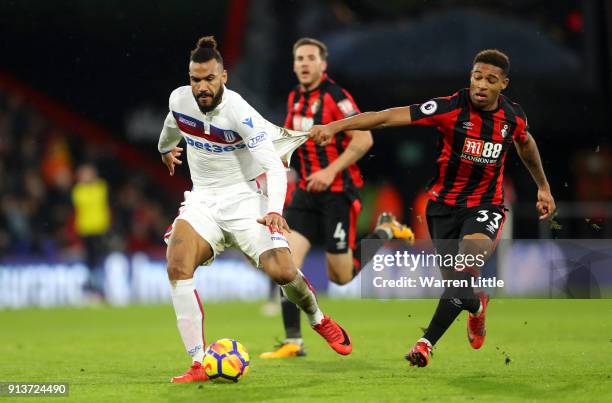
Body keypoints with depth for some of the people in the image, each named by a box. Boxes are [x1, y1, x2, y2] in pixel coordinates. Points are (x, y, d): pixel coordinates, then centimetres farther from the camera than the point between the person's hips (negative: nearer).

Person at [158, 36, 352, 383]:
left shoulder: (240, 112, -21)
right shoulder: (179, 99, -6)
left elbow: (274, 168, -25)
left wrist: (275, 211, -43)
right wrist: (166, 148, 43)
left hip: (243, 198, -4)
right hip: (202, 201, 4)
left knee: (283, 272, -19)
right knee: (177, 266, -24)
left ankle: (319, 319, 18)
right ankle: (199, 365, -23)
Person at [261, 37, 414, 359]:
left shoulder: (335, 97, -13)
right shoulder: (295, 98, 10)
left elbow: (364, 139, -19)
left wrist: (331, 171, -22)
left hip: (337, 192, -7)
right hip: (307, 192, 7)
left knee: (342, 276, -1)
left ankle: (385, 231, 25)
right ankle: (292, 342, -5)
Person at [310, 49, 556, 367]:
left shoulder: (513, 115, -5)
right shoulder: (451, 108, -18)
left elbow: (525, 143, 21)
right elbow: (390, 116, -26)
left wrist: (543, 187, 29)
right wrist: (336, 126, -36)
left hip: (487, 203, 1)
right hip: (445, 202, -1)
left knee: (471, 252, -28)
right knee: (455, 280, 3)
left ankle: (428, 341, -22)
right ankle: (476, 305, 45)